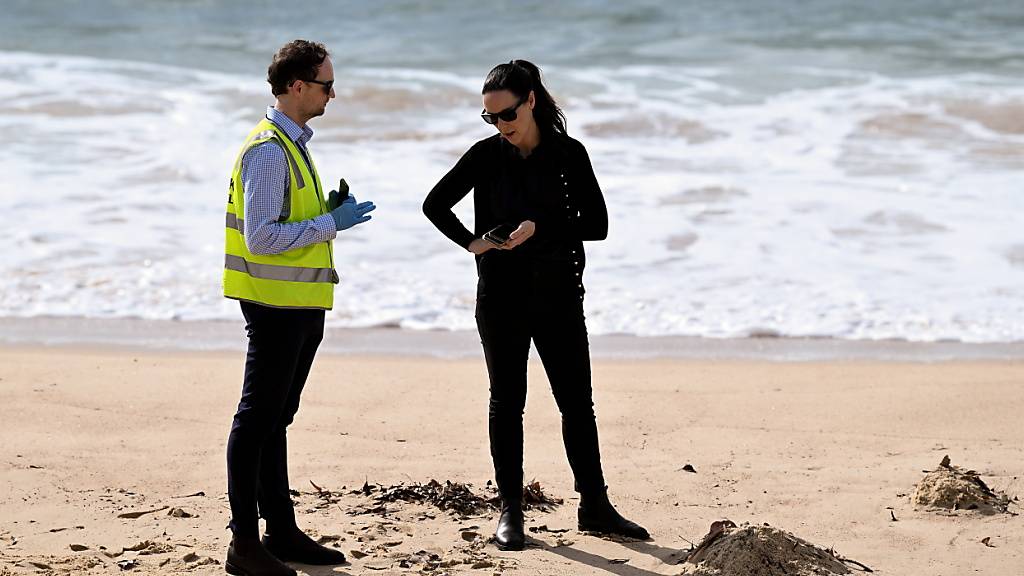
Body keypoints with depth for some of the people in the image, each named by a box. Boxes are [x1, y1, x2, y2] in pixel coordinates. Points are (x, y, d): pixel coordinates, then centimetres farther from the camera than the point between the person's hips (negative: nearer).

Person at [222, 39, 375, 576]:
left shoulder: (293, 145, 15)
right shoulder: (268, 150, -16)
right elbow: (261, 237, -23)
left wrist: (330, 214, 5)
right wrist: (331, 223, -17)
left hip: (300, 305, 10)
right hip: (276, 304, -10)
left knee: (276, 419, 15)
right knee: (257, 420, -5)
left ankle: (281, 531, 23)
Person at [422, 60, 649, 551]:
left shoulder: (569, 155, -2)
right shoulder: (486, 156, -2)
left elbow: (597, 224, -6)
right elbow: (435, 204, 6)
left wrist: (540, 226, -18)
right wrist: (471, 242, -6)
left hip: (558, 294, 0)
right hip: (501, 297, 0)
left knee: (578, 402, 4)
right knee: (507, 403, 5)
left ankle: (594, 506, 14)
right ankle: (510, 511, 12)